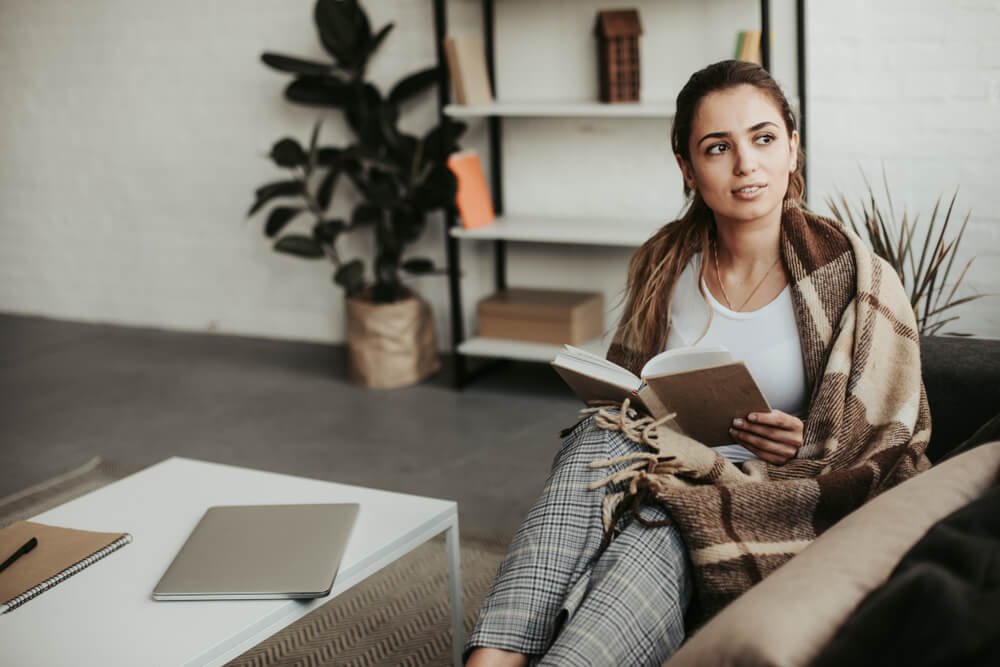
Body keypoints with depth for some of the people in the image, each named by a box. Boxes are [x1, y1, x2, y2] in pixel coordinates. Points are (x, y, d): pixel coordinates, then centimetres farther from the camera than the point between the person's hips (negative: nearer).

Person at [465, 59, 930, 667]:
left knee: (648, 546, -36)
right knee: (601, 439, -31)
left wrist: (808, 446, -18)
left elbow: (894, 446, 1)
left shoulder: (853, 277, -5)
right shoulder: (662, 264, 6)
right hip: (664, 476, 4)